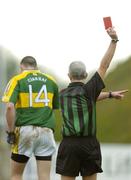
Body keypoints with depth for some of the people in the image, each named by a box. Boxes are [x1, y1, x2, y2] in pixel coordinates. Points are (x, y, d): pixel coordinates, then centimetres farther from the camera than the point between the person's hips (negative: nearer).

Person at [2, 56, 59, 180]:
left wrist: (10, 132, -7)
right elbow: (56, 107, 15)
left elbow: (10, 106, -12)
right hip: (46, 131, 2)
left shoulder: (17, 80, 0)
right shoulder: (51, 81, 11)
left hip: (24, 129, -2)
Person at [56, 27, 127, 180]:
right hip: (89, 144, -2)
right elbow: (104, 66, -1)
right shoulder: (87, 90, -3)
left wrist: (110, 94, 24)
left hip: (69, 145, 2)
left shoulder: (63, 94, 10)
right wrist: (114, 40, 1)